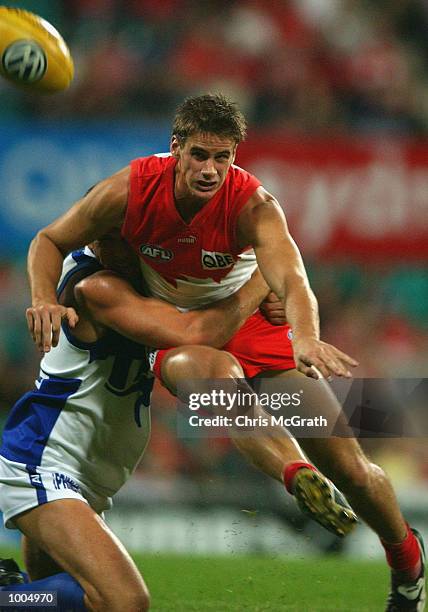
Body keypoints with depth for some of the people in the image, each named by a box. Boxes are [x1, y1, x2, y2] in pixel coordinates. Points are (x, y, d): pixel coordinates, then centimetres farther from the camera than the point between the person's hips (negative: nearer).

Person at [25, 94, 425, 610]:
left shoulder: (253, 205, -26)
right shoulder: (131, 190, -22)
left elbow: (291, 281, -43)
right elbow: (49, 241, -7)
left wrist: (305, 338, -65)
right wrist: (44, 300, -28)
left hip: (247, 315, 0)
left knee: (347, 466, -6)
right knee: (195, 370, -42)